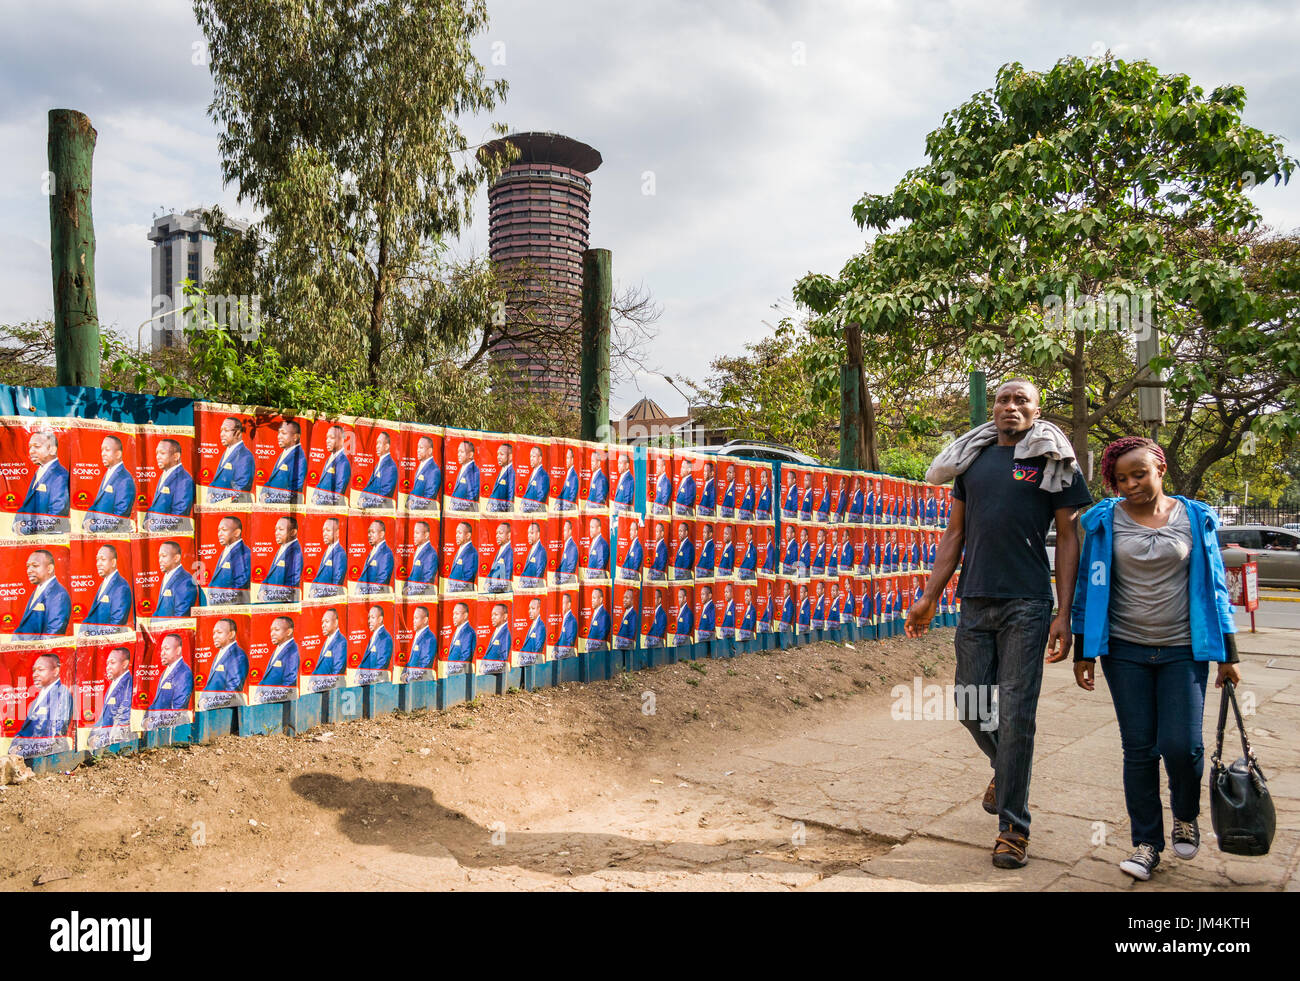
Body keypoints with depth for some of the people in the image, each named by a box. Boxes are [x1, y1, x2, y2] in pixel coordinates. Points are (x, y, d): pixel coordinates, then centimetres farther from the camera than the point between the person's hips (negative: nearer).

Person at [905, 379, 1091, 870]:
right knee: (970, 703, 9)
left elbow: (1067, 539, 1)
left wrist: (1065, 615, -7)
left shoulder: (1053, 462, 3)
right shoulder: (973, 458, 14)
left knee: (1015, 714, -2)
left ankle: (1013, 828, 11)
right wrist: (928, 599, 11)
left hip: (1027, 606, -4)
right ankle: (1004, 767, 40)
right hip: (975, 603, 4)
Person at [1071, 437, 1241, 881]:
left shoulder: (1195, 518, 2)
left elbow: (1214, 586, 6)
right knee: (1139, 749, 3)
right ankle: (1146, 841, 19)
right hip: (1125, 650, 0)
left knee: (1181, 745, -6)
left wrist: (1228, 654, 6)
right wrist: (1084, 652, 3)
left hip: (1183, 650, 0)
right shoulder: (1104, 520, 0)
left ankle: (1186, 816, 26)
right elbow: (1090, 587, 4)